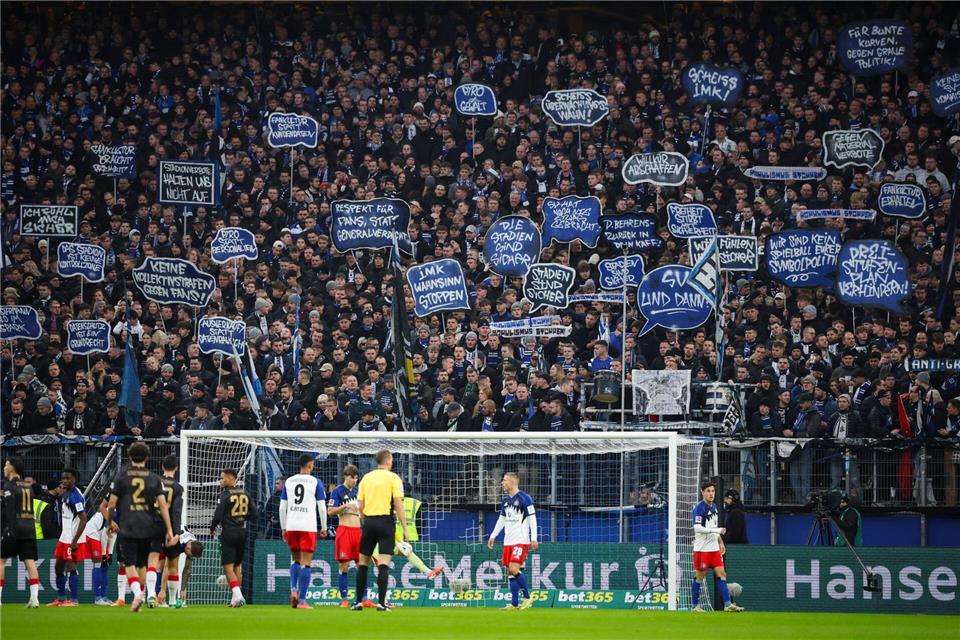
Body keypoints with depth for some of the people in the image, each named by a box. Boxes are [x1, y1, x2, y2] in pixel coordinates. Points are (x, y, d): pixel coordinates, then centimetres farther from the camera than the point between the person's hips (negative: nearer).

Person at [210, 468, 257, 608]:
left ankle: (237, 595, -21)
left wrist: (212, 529, 4)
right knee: (237, 566, 14)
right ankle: (236, 598, 15)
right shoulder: (245, 494, 7)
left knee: (228, 567, -5)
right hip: (242, 532, 6)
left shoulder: (225, 495, -11)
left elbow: (218, 516, -14)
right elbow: (254, 514, 8)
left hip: (228, 532, -6)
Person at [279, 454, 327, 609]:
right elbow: (322, 507, -3)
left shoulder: (288, 482, 8)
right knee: (305, 563, -1)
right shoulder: (315, 482, -1)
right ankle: (302, 600, -4)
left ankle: (293, 589, -1)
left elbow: (282, 507, 9)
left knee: (295, 559, 20)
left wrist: (283, 528, 16)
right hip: (308, 527, -3)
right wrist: (324, 528, 7)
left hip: (291, 526, 3)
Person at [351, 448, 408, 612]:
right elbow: (398, 505, -9)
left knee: (363, 563, 11)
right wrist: (405, 529, -7)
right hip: (386, 521, -4)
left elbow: (360, 506, 7)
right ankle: (382, 603, -13)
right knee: (384, 563, -6)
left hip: (368, 521, 4)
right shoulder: (393, 478, -2)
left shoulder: (366, 478, 10)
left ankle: (358, 602, 13)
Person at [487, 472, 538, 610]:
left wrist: (534, 539, -14)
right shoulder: (505, 500, 13)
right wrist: (493, 536, 20)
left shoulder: (524, 498, -9)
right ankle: (514, 604, 8)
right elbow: (502, 519, 23)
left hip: (521, 540, -8)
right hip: (508, 541, 8)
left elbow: (532, 519, -10)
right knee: (510, 572, 5)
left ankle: (527, 598, -6)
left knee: (514, 569, -18)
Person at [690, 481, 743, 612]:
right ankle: (696, 605, 9)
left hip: (714, 548, 7)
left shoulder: (714, 507, 13)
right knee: (700, 577, 0)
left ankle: (727, 604, -1)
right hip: (702, 548, -7)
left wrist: (721, 542, 19)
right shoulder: (699, 508, -13)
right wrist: (717, 530, -23)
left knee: (721, 574, 1)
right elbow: (697, 528, -22)